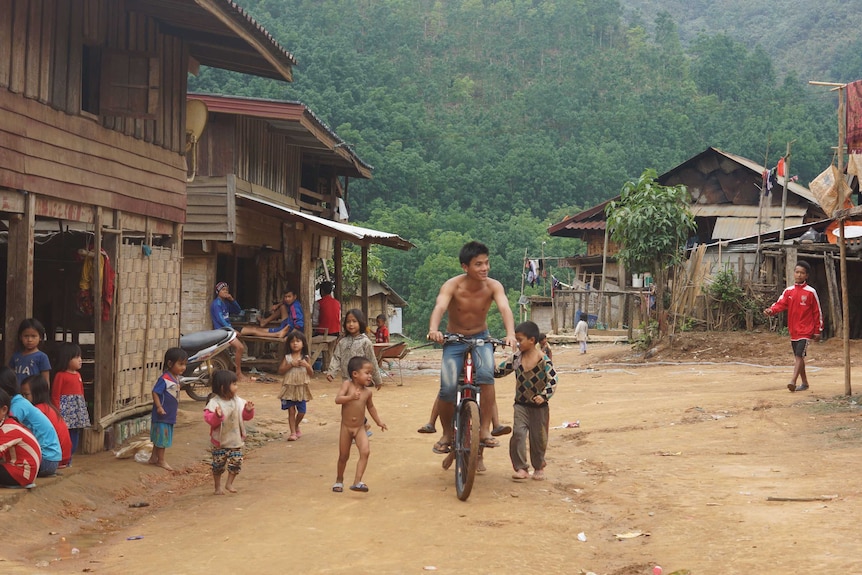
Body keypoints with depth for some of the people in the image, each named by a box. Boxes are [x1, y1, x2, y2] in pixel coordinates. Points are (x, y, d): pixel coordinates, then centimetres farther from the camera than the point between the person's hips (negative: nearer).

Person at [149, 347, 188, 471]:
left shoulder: (176, 378, 6)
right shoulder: (164, 379, -22)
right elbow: (155, 392, -22)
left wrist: (176, 408, 21)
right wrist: (159, 407, -27)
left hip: (171, 414, 9)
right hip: (163, 414, -9)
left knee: (159, 437, 18)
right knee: (162, 437, 2)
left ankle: (153, 458, 29)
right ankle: (161, 460, 14)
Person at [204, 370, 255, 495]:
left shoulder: (238, 401, 2)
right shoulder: (214, 403, -15)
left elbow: (245, 416, 10)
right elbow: (209, 418, -21)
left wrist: (249, 410, -10)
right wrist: (217, 416, -39)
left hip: (236, 440, 4)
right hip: (220, 442, -4)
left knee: (236, 462, 1)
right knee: (218, 465, 5)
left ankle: (229, 483, 21)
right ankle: (218, 487, 22)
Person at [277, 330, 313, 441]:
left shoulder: (306, 358, 2)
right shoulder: (287, 357, 0)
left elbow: (312, 375, 2)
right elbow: (280, 371, -8)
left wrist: (307, 365, -15)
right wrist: (291, 364, -17)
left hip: (302, 388, 1)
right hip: (289, 387, -1)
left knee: (301, 411, 4)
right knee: (291, 411, -1)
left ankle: (296, 426, 32)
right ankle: (293, 432, 7)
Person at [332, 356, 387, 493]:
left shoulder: (367, 392, 0)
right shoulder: (347, 384, -10)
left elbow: (370, 407, 18)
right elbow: (337, 399, -21)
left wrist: (378, 421, 21)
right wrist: (351, 397, -36)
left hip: (360, 428, 2)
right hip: (346, 427, -2)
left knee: (365, 451, -19)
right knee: (343, 456, 10)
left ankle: (357, 482, -18)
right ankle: (339, 481, 32)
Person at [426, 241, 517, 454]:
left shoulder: (493, 286, -16)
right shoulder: (452, 286, -20)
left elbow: (504, 308, -31)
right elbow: (439, 307, -37)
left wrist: (510, 334, -51)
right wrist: (433, 329, -59)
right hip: (454, 340, 0)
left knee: (486, 373, -30)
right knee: (447, 388, -16)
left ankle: (485, 429, -18)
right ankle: (447, 434, 10)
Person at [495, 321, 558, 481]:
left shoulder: (543, 360, -14)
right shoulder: (516, 358, 1)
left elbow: (553, 381, -17)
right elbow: (500, 371, 12)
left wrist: (544, 395, -30)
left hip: (538, 405, -3)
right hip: (521, 404, 3)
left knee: (538, 438, 8)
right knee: (518, 433, -13)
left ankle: (539, 467, 28)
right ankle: (521, 468, -7)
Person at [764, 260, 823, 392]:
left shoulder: (811, 292, -4)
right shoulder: (788, 291, 7)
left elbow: (817, 312, 0)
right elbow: (780, 304, -4)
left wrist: (818, 331, -1)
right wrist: (771, 310, -27)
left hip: (805, 330, -5)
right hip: (793, 330, 5)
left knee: (799, 355, -16)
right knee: (798, 357, 12)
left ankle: (793, 381, -23)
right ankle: (804, 383, 23)